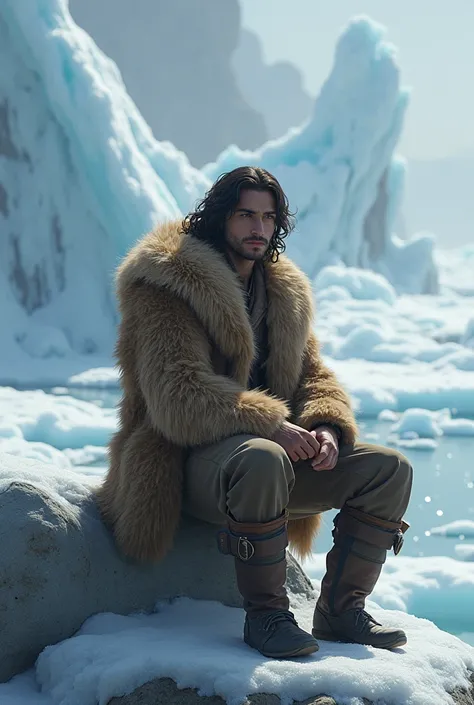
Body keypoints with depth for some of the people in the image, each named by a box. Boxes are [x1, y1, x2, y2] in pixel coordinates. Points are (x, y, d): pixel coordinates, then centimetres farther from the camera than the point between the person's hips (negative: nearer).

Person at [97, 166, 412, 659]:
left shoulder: (284, 292, 15)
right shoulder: (167, 285, -10)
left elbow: (312, 374, 15)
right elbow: (177, 397, -20)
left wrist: (327, 428, -9)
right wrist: (271, 426, -27)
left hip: (271, 452, 8)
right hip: (188, 462, -7)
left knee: (389, 470, -8)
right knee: (262, 460, -41)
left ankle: (340, 609, 0)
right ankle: (264, 614, -25)